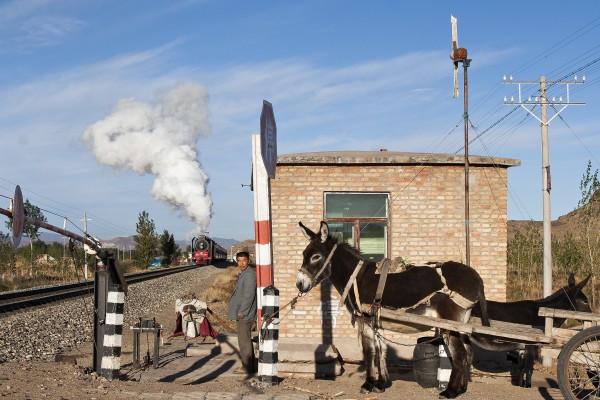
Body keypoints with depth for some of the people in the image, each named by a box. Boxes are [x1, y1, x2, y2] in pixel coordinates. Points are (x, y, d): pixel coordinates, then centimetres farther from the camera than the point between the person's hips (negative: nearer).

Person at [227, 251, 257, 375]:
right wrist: (233, 309, 21)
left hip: (245, 314, -11)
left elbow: (249, 295, -21)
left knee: (244, 340, -7)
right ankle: (248, 365, 22)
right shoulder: (243, 274, 17)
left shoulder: (250, 274, -16)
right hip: (242, 313, 11)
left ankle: (247, 367, -2)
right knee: (245, 340, 15)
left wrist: (242, 311, -20)